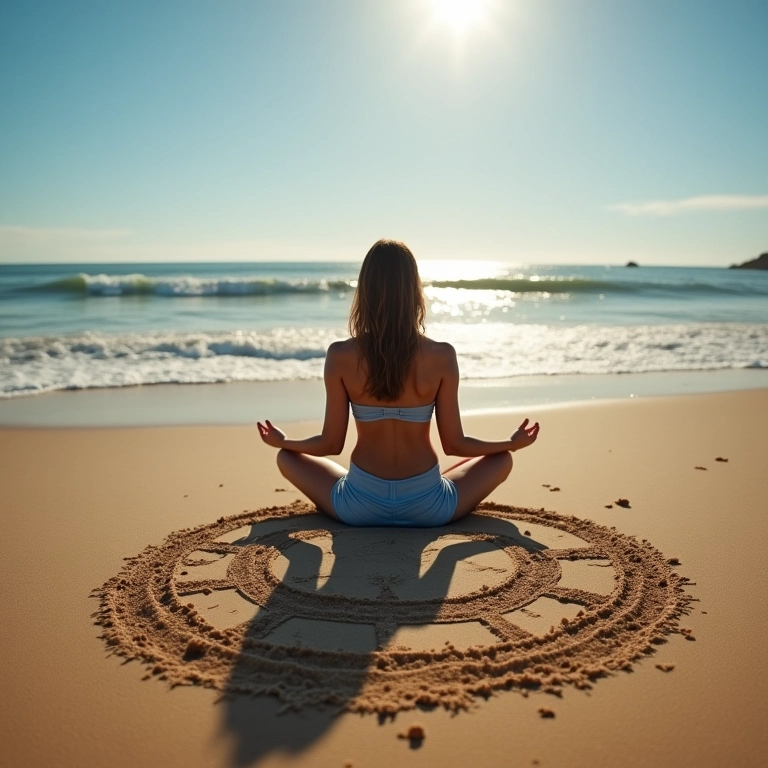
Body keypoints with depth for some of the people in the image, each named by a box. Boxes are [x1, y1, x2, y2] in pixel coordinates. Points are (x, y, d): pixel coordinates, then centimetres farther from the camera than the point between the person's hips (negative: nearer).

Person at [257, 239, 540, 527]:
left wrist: (282, 441, 16)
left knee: (287, 457, 23)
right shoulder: (442, 356, -12)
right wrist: (514, 442, 13)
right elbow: (454, 444, -5)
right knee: (502, 459, 23)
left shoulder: (340, 355, -11)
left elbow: (331, 444, -4)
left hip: (359, 507, 0)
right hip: (427, 507, 1)